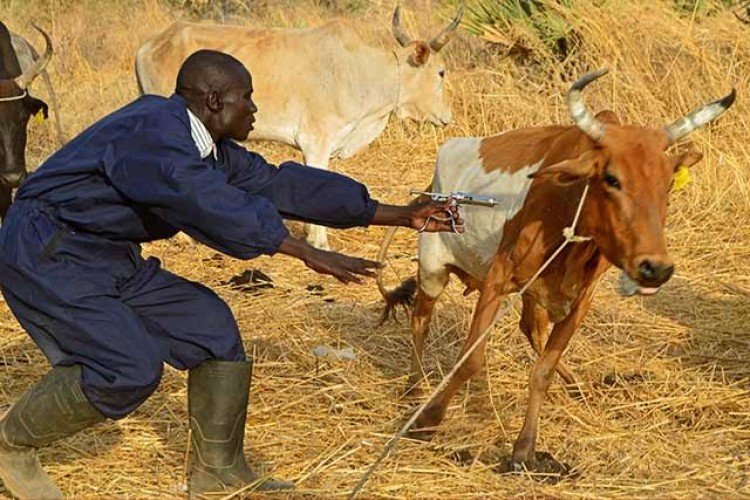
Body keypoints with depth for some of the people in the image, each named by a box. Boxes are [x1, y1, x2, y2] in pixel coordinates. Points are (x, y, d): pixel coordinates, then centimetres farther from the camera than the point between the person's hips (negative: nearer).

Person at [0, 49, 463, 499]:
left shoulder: (212, 149, 6)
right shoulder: (152, 132, -23)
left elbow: (280, 184, 7)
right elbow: (215, 205, -36)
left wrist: (401, 215, 7)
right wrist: (307, 253, -39)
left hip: (108, 260, 10)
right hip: (46, 253, -10)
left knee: (210, 327, 4)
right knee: (130, 367, -21)